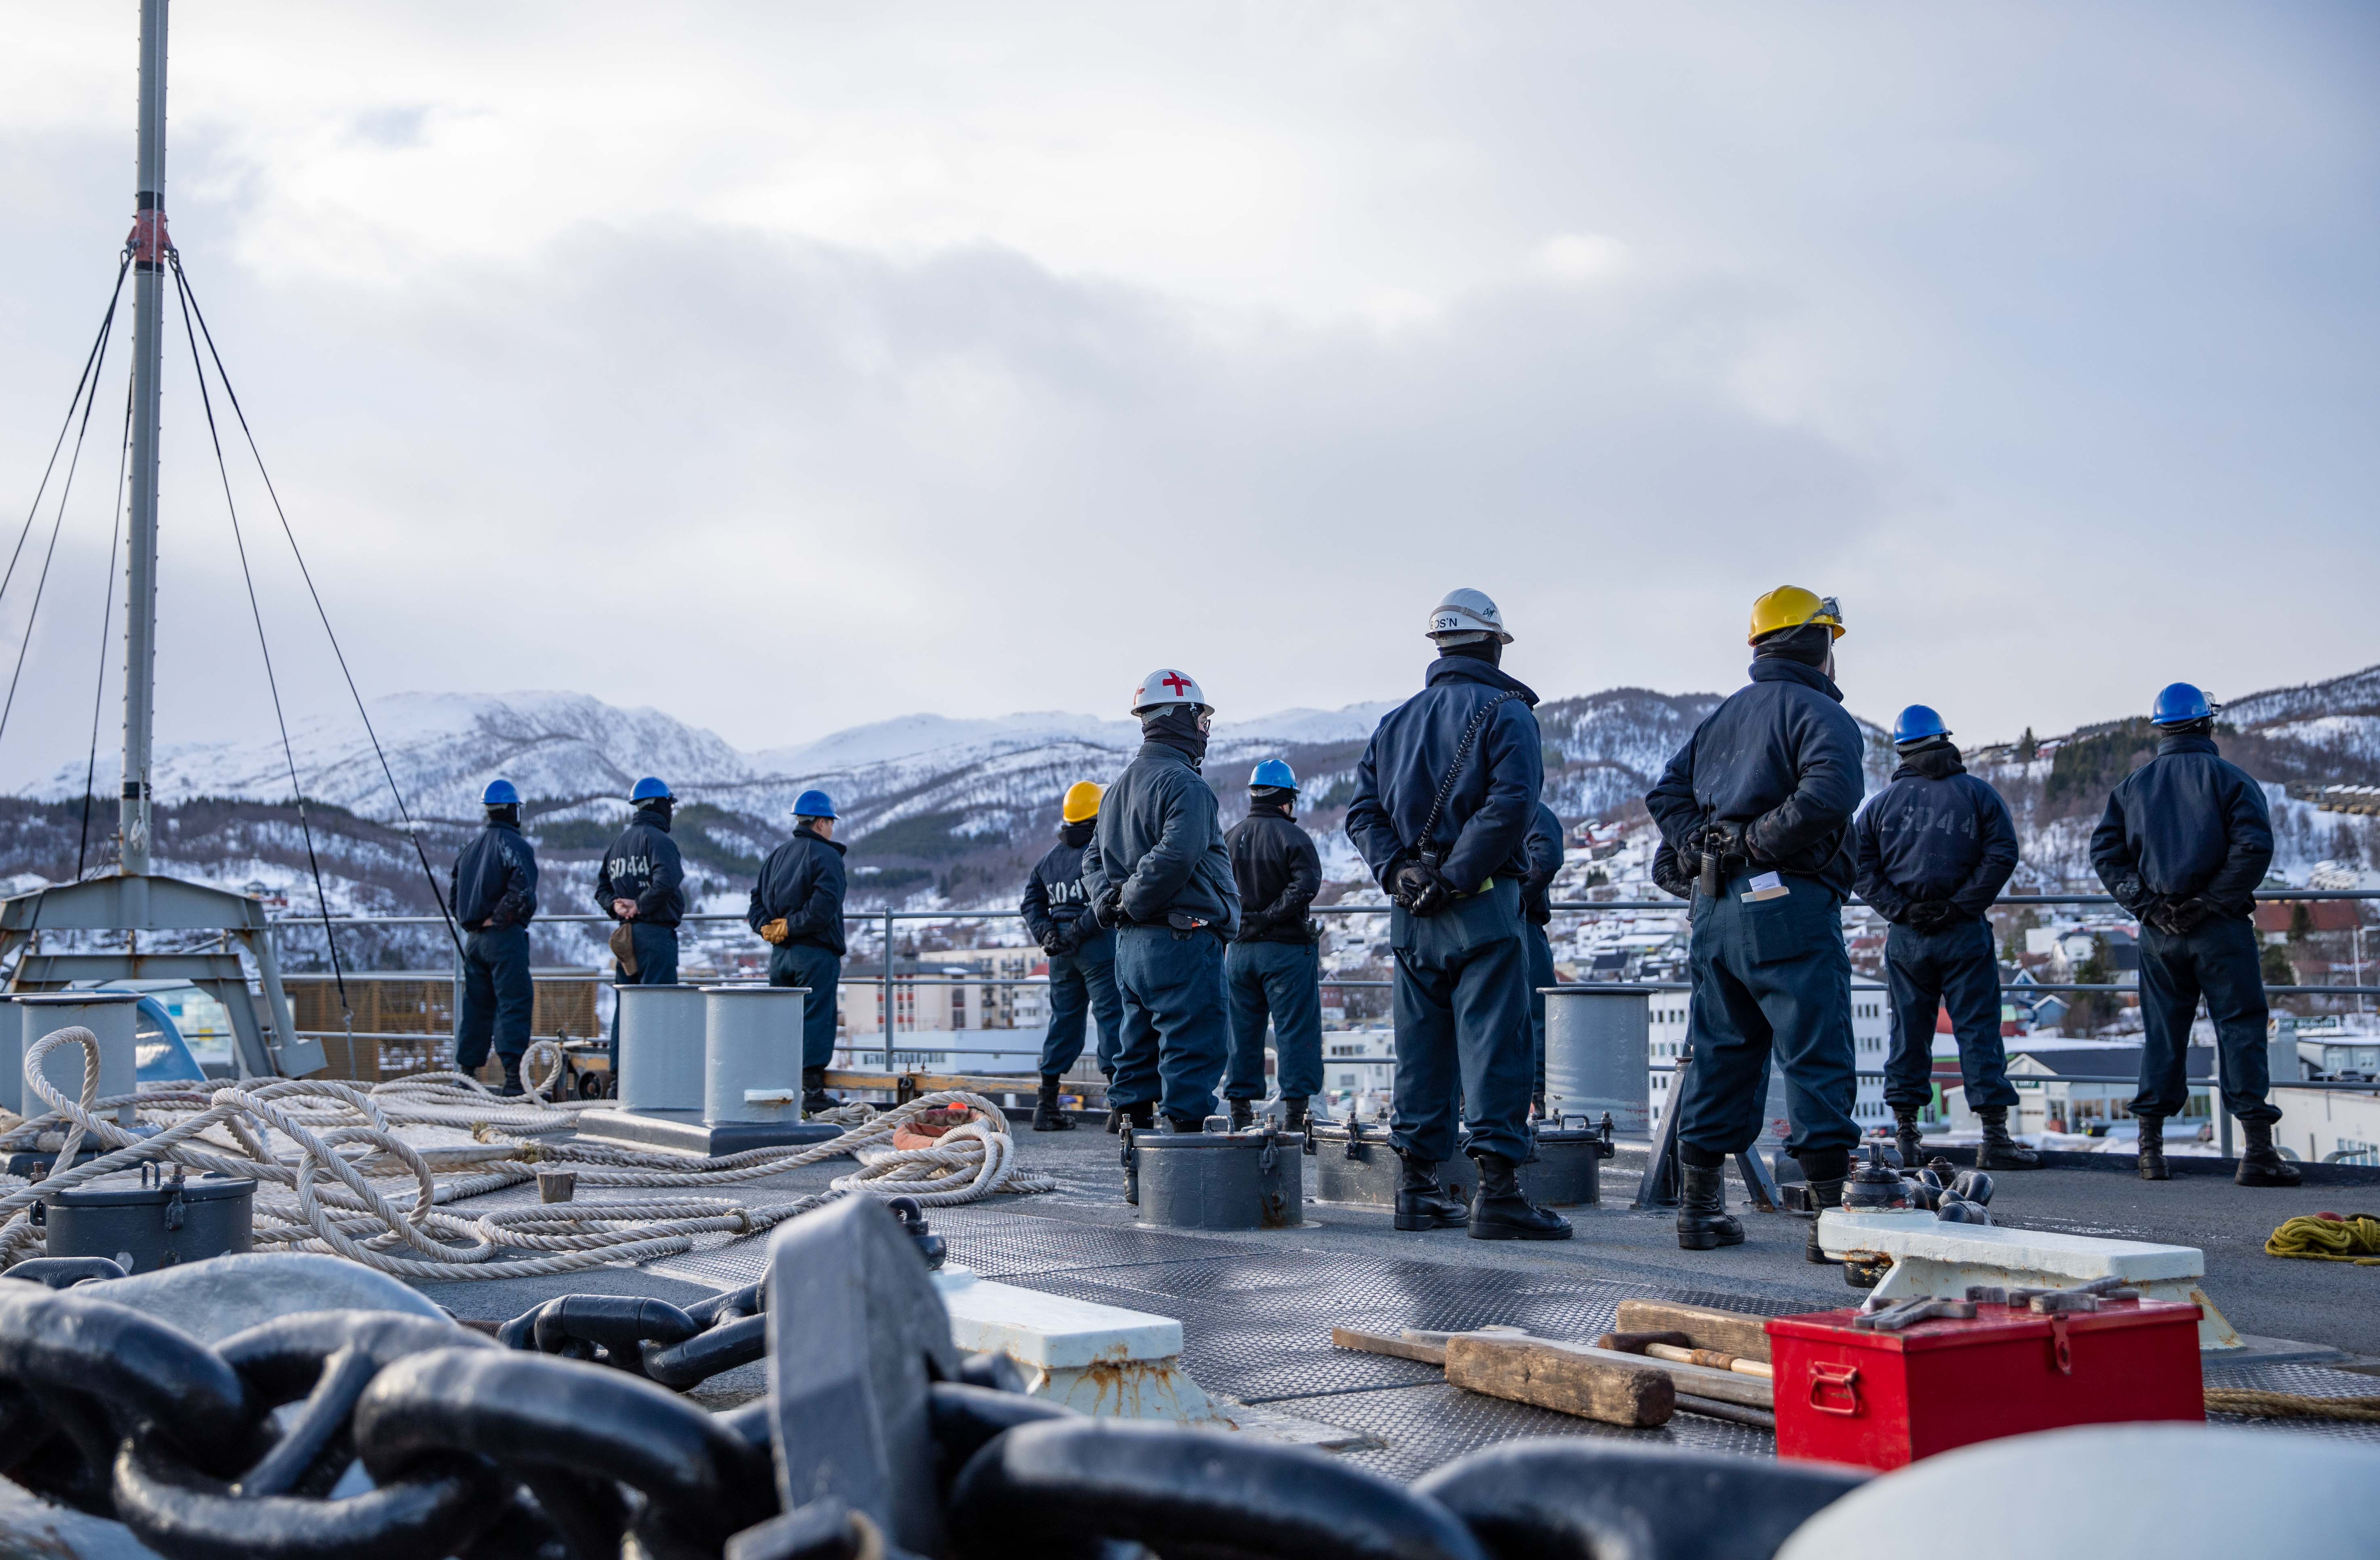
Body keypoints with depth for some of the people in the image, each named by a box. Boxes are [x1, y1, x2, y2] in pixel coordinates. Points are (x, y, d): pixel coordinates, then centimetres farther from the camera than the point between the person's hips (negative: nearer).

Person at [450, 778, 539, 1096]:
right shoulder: (515, 844, -9)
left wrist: (470, 921, 19)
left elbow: (452, 892, 21)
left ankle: (466, 1072, 16)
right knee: (514, 1004, -8)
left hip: (474, 938, 8)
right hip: (505, 937, -8)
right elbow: (523, 888, -24)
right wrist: (502, 917, -13)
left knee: (476, 1006, 14)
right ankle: (514, 1077, -14)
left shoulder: (472, 847, 15)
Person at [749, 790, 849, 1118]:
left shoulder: (776, 856, 16)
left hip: (779, 955, 7)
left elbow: (757, 903, 13)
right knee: (816, 1020, -3)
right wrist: (791, 926, -14)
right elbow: (823, 906, -22)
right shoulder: (826, 856, -8)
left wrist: (767, 927, -1)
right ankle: (813, 1093, -4)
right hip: (816, 953, -7)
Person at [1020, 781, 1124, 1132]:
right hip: (1098, 946, -7)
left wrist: (1046, 934, 2)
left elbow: (1031, 902, 13)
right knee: (1113, 1019, -5)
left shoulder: (1050, 858, 15)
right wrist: (1082, 929, -18)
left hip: (1061, 953, 7)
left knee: (1063, 1021, 13)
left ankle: (1046, 1106, 14)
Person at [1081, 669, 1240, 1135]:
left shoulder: (1120, 786, 18)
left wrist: (1109, 901, 4)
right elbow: (1176, 855, -25)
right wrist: (1132, 903, -14)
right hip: (1183, 940, -9)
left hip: (1131, 945, 9)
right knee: (1193, 1049, -7)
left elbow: (1094, 858, 19)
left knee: (1141, 1045, 16)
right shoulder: (1184, 783, -12)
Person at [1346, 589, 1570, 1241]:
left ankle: (1416, 1188, 14)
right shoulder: (1505, 711, -2)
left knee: (1421, 1045, 11)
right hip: (1481, 906, -6)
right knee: (1493, 1041, -6)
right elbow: (1511, 802, -18)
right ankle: (1498, 1191, -9)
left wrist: (1399, 872, -2)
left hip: (1412, 912, 6)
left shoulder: (1394, 722, 17)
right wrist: (1456, 878, -17)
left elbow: (1363, 811, 8)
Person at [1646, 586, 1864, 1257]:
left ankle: (1699, 1208, 18)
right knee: (1817, 1061, -4)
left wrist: (1702, 850, 8)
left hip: (1715, 909, 8)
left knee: (1718, 1056, 13)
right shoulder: (1820, 713, -6)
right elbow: (1830, 790, -24)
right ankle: (1831, 1215, -5)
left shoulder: (1722, 716, 19)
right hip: (1787, 906, -8)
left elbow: (1667, 793, 19)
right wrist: (1762, 841, -14)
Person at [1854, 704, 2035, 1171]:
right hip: (1964, 934, -2)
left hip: (1905, 936, 2)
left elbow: (1862, 866, -1)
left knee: (1909, 1029, 9)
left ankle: (1906, 1133, 12)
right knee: (1978, 1028, 0)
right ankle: (1994, 1137, -2)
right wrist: (1964, 904, -8)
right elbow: (2002, 854, -9)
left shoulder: (1881, 803, 7)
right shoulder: (1978, 794, 2)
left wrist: (1898, 909, -3)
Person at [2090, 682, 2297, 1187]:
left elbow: (2105, 851, 2)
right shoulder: (2229, 779, -2)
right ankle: (2258, 1149, -5)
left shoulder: (2134, 785, 9)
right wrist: (2217, 900, -9)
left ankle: (2151, 1147, 10)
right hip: (2220, 929, -4)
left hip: (2160, 933, 4)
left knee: (2161, 1035, 9)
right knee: (2241, 1030, -1)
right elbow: (2254, 845, -14)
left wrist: (2145, 904, -1)